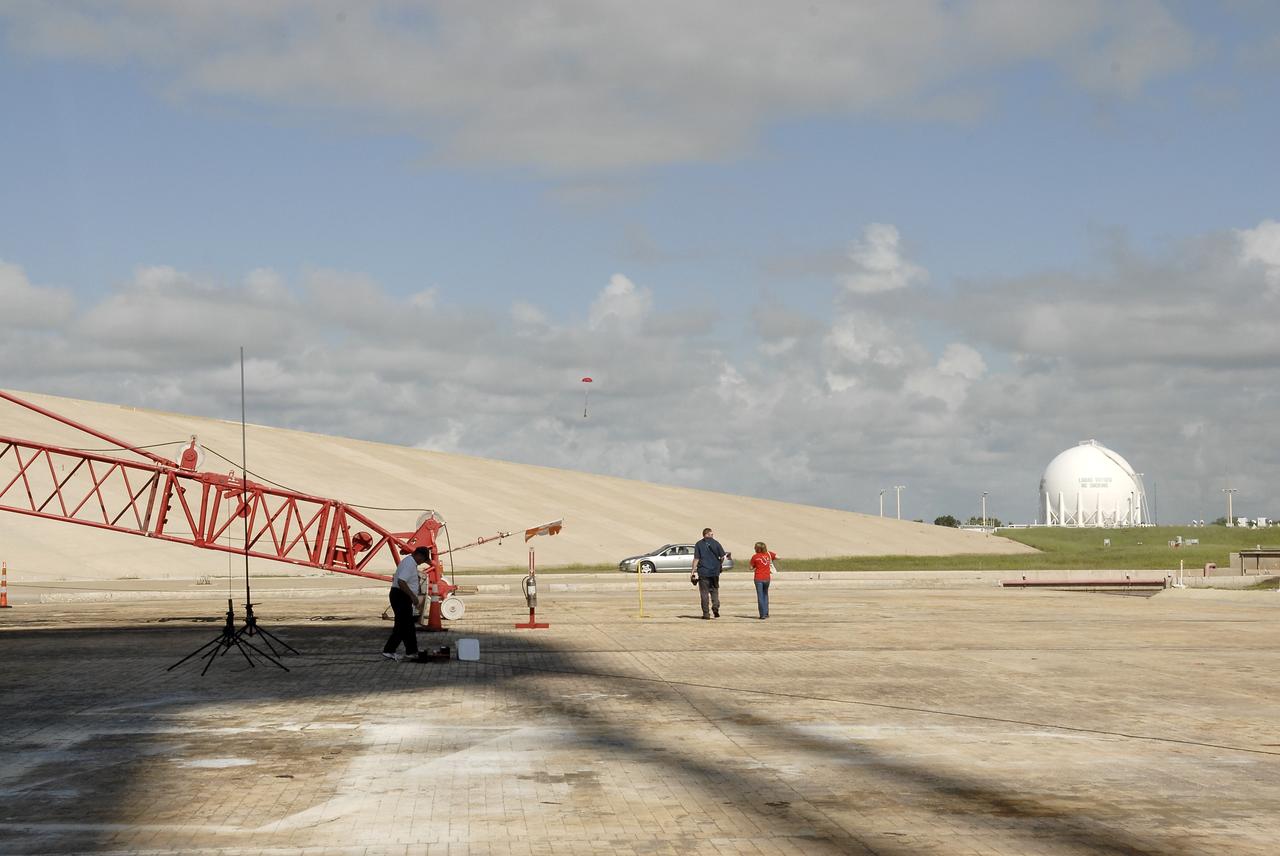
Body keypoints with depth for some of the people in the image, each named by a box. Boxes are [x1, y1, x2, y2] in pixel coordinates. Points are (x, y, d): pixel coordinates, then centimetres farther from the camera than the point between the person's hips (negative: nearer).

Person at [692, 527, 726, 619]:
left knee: (704, 592, 3)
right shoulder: (716, 543, 1)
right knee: (714, 590, 15)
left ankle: (706, 613, 1)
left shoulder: (699, 544, -2)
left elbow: (696, 559, -7)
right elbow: (722, 557, 2)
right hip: (715, 571, 1)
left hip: (703, 571, -1)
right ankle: (715, 607, -5)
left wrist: (693, 571, -4)